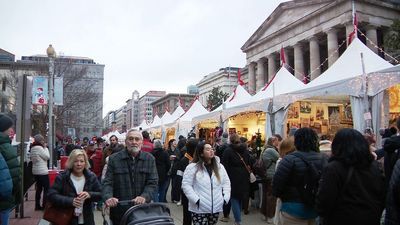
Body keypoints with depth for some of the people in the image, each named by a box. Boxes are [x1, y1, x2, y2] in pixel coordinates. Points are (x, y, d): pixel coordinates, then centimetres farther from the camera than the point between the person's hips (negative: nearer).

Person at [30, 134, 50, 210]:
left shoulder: (33, 148, 10)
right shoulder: (40, 148, -17)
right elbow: (47, 157, -12)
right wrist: (45, 148, -6)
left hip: (36, 171, 9)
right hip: (42, 171, -9)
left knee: (39, 188, 14)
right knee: (46, 189, -2)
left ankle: (37, 206, 18)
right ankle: (44, 206, -1)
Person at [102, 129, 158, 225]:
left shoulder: (149, 159, 2)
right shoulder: (114, 159, -1)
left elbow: (152, 183, -3)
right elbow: (107, 182, -4)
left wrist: (144, 197, -22)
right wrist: (108, 197, -25)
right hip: (119, 211, -1)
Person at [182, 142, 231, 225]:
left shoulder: (219, 166, 8)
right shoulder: (192, 167, -8)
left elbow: (226, 182, 14)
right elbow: (186, 185, -10)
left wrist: (225, 198, 1)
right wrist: (196, 200, -17)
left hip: (216, 208, 5)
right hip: (199, 209, -5)